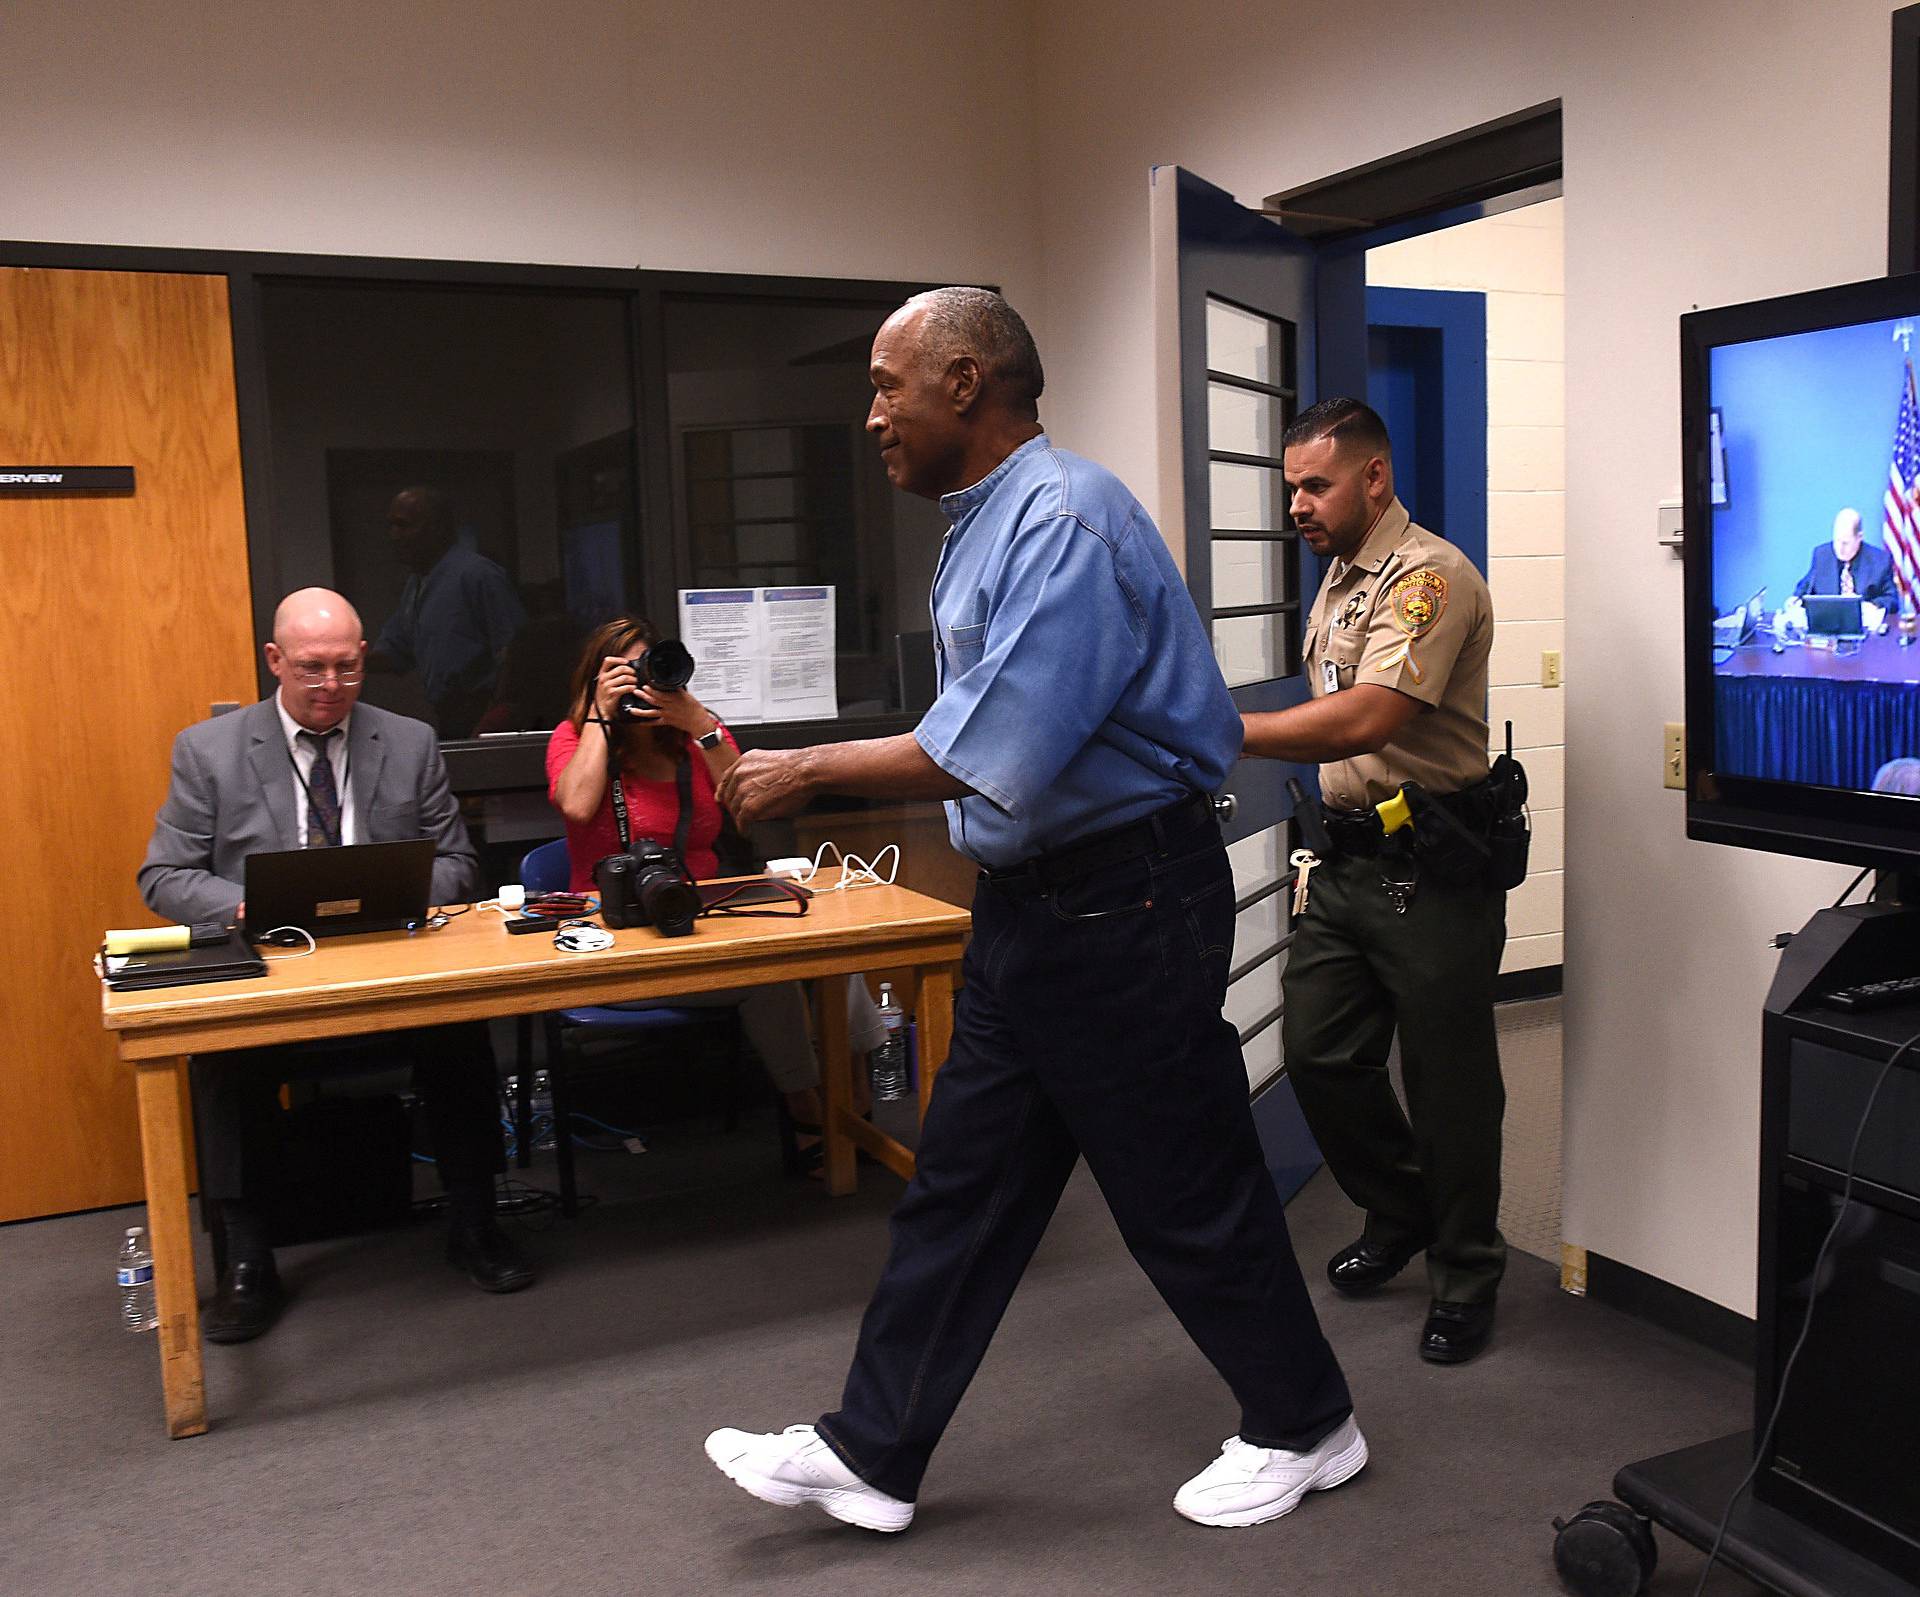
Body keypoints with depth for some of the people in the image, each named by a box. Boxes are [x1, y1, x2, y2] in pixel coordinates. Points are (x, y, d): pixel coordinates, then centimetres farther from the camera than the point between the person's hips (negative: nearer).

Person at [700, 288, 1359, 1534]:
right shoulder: (986, 522, 11)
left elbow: (995, 749, -27)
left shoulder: (1067, 521, -21)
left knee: (1185, 1190, 6)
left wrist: (807, 772, -17)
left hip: (1124, 906, -10)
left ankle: (1305, 1425, 30)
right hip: (1031, 904, 10)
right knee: (964, 1185, 13)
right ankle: (872, 1453, 25)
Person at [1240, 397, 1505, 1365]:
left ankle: (1465, 1281, 21)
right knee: (1317, 1054, 10)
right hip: (1349, 857, 9)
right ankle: (1399, 1215, 33)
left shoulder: (1429, 576, -16)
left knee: (1447, 1080, 4)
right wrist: (1331, 831, 13)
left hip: (1431, 868, -8)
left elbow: (1367, 719, -29)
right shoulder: (1336, 579, 15)